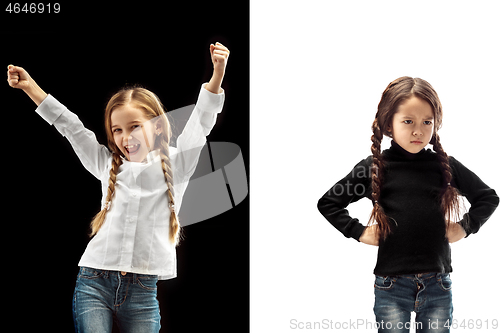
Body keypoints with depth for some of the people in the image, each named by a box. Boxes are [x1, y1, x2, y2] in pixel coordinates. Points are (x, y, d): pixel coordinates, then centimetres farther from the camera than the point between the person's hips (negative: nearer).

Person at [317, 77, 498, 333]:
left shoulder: (446, 166, 3)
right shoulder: (374, 168, 0)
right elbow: (328, 203, 8)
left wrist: (466, 226, 4)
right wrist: (358, 232, -1)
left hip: (438, 286, 2)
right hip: (391, 286, -1)